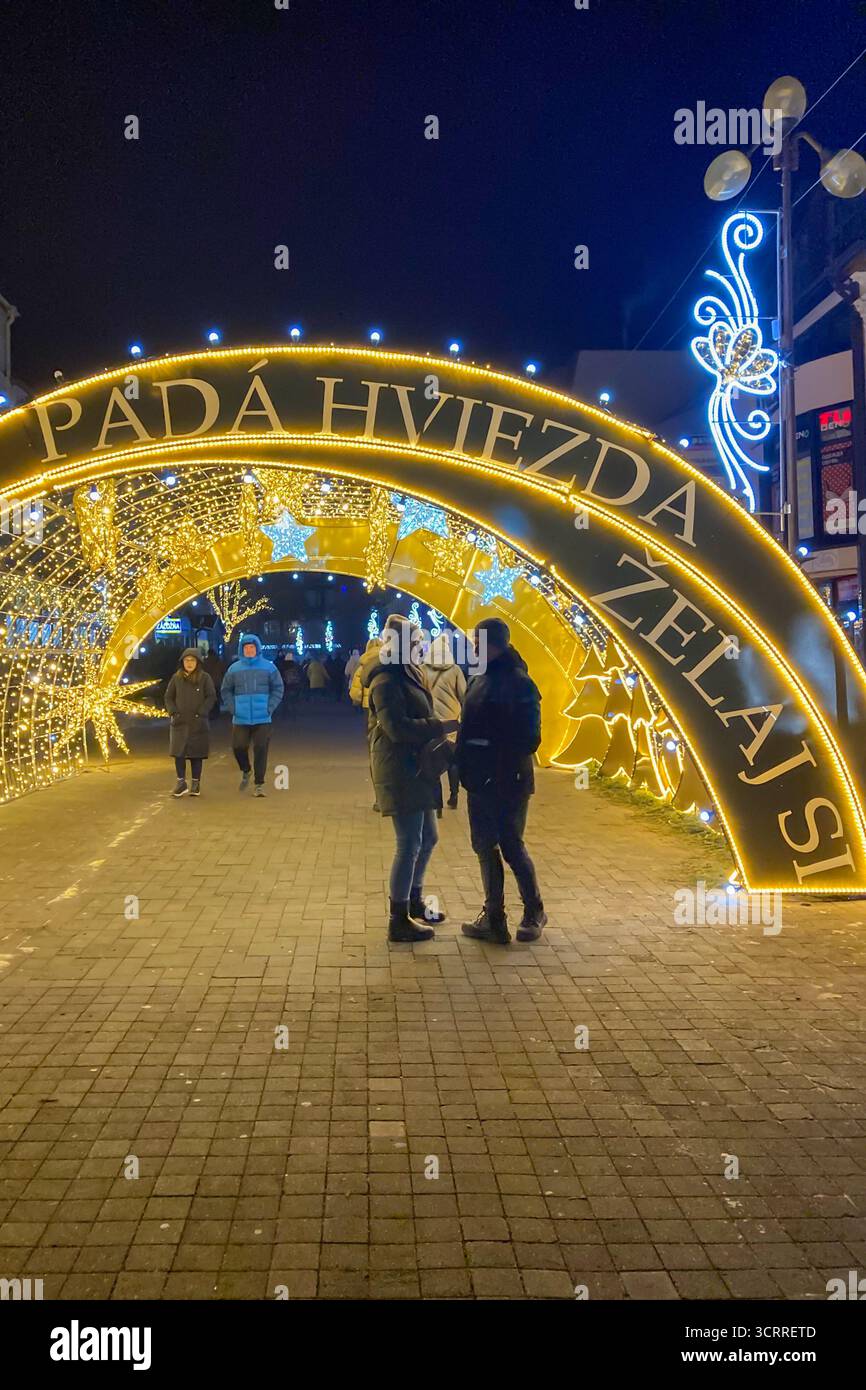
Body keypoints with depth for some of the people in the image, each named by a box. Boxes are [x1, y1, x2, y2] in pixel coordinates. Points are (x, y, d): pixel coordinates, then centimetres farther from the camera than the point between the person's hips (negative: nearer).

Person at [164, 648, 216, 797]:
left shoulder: (204, 678, -2)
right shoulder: (176, 678, 6)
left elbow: (211, 697, -5)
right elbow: (168, 697, 10)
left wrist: (201, 713, -13)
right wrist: (173, 712, -4)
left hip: (198, 723, -2)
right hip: (179, 723, 2)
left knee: (196, 754, 3)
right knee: (178, 753, -1)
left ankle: (195, 783, 12)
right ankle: (181, 783, 7)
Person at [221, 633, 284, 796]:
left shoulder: (268, 667, 2)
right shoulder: (234, 669, 5)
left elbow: (278, 689, 5)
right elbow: (226, 691, 11)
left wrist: (270, 708, -5)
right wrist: (233, 708, -2)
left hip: (262, 718, -1)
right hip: (240, 719, 1)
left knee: (261, 750, -2)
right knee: (238, 746, -4)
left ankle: (259, 784, 7)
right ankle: (245, 771, 27)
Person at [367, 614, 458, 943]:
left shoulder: (409, 674, 15)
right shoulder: (387, 681, -15)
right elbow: (398, 728, -24)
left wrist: (441, 730, 10)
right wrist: (442, 726, -24)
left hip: (416, 768, 10)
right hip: (399, 771, -10)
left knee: (427, 838, 19)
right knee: (409, 844, -6)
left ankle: (414, 901, 37)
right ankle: (398, 922, 3)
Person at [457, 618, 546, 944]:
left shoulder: (518, 683, -14)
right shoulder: (479, 681, 11)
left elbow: (528, 739, -17)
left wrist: (493, 751, -21)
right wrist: (462, 761, 7)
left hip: (508, 782, -8)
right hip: (479, 780, 8)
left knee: (511, 847, 2)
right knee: (484, 846, 12)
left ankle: (534, 913, 19)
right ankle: (492, 917, 23)